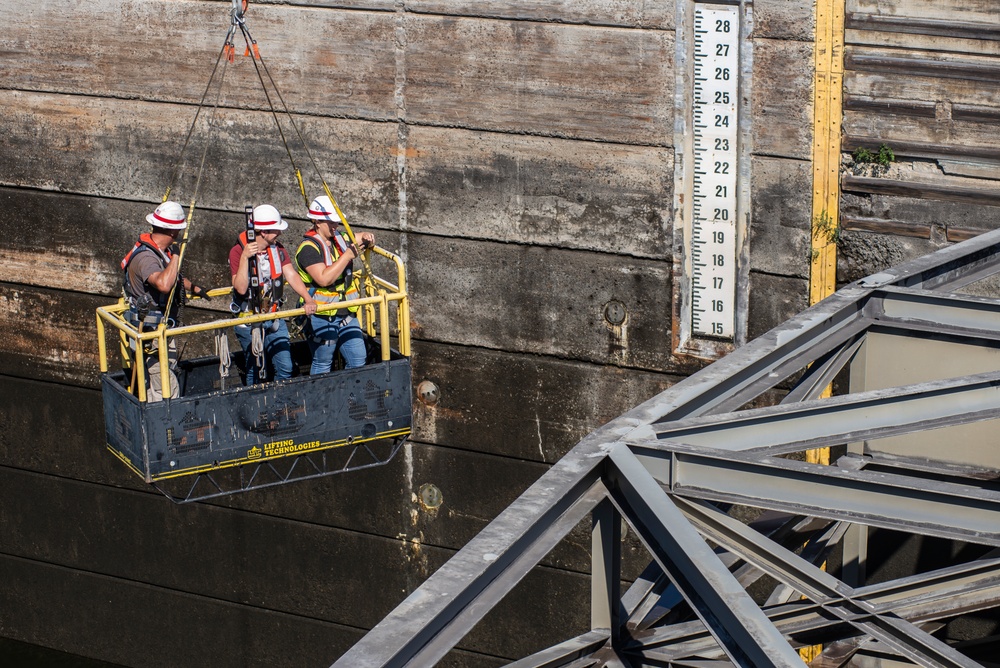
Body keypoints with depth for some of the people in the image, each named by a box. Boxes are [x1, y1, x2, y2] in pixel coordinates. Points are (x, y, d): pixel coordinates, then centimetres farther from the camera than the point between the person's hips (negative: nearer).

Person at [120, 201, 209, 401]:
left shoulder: (160, 250, 5)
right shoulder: (145, 257, -27)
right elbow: (164, 284, -47)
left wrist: (194, 288, 35)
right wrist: (176, 255, -34)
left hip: (161, 328, 10)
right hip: (151, 333, -10)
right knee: (167, 390, -9)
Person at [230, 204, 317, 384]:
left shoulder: (278, 249, 3)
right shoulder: (238, 251, -14)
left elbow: (292, 276, -7)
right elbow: (241, 288, -23)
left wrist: (308, 299, -22)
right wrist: (245, 258, -32)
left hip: (274, 320, 5)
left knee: (285, 368, 2)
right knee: (256, 371, 2)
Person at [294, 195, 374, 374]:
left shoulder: (339, 239, 8)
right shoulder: (308, 247, -14)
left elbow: (361, 238, 26)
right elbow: (324, 279, -26)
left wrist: (367, 239, 0)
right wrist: (348, 256, -24)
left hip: (346, 313, 7)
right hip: (321, 317, -7)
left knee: (358, 360, 6)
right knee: (322, 365, 3)